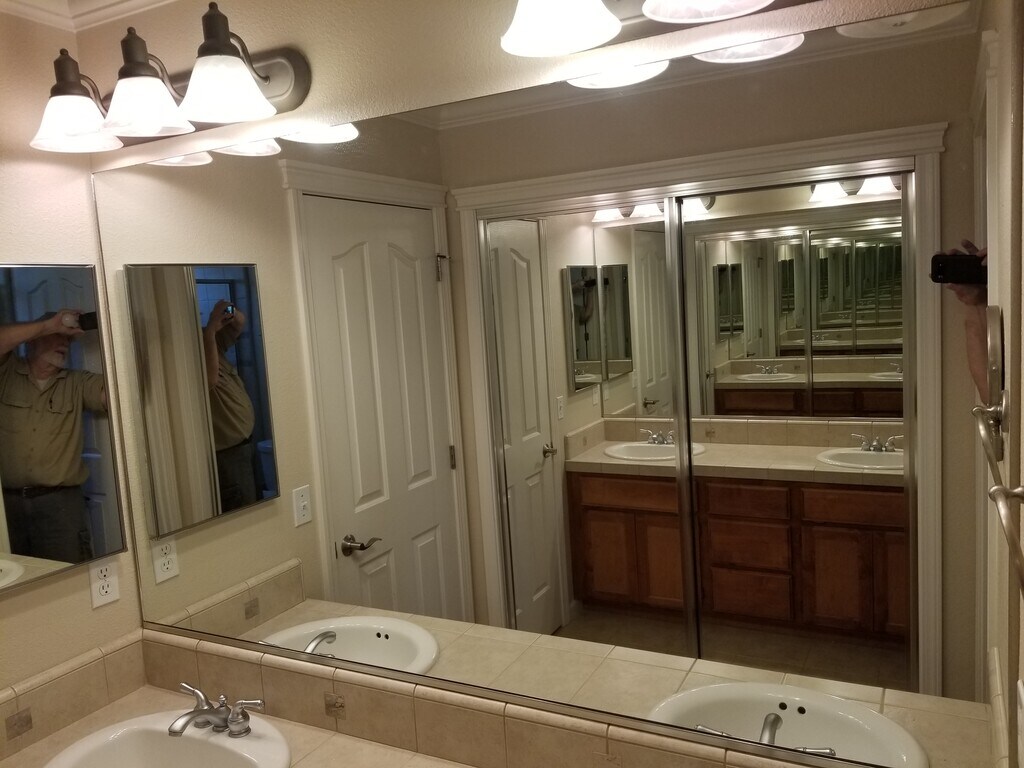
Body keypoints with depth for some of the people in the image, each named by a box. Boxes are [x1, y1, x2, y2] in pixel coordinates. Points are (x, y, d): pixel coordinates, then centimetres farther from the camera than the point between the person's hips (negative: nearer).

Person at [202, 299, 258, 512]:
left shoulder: (211, 340, 5)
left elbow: (240, 321, 16)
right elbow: (209, 379, -38)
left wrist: (231, 311, -8)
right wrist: (211, 329, -33)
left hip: (243, 442, 9)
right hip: (227, 450, -9)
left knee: (255, 510, 18)